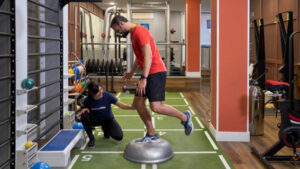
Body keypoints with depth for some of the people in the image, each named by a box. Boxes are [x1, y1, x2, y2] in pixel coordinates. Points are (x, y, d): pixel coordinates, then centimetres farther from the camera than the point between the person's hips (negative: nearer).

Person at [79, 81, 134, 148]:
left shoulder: (107, 95, -24)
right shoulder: (87, 100, -19)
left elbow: (120, 105, -24)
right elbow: (86, 108, 1)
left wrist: (131, 107, -41)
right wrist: (85, 109, -24)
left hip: (108, 119, 0)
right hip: (96, 119, 0)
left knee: (119, 137, -19)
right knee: (84, 115, -32)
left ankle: (105, 129, 18)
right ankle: (91, 138, -11)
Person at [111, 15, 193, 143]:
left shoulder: (140, 31, -14)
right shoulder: (133, 33, 17)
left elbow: (148, 56, -23)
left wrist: (143, 79, -28)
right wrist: (131, 73, 32)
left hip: (156, 72, -10)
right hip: (148, 73, 10)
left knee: (156, 107, -16)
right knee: (137, 103, 7)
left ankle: (184, 117, 6)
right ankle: (151, 135, 13)